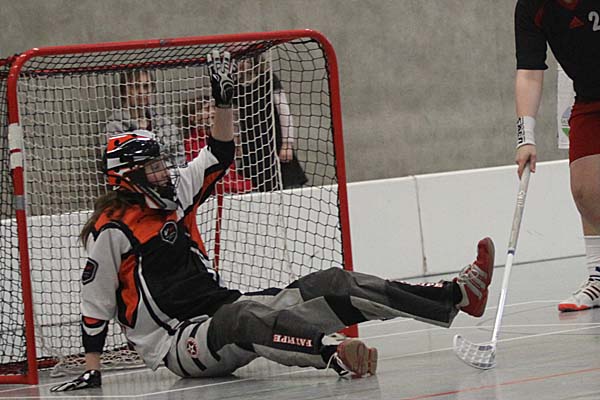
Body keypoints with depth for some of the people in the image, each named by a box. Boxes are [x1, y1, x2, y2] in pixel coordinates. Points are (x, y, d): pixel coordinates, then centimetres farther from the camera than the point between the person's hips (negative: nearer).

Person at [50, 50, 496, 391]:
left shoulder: (171, 196, 13)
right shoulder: (113, 229, -10)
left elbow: (219, 156, 23)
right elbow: (96, 302, -8)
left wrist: (223, 100, 15)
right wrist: (91, 369, -10)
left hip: (221, 305, 9)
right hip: (178, 341, -9)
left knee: (331, 285, -4)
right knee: (245, 318, -42)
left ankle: (457, 295, -9)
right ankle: (335, 352, -73)